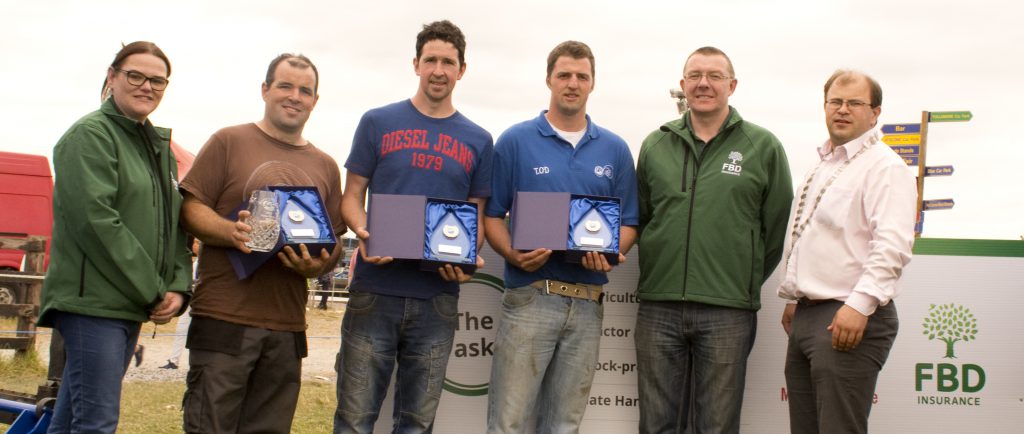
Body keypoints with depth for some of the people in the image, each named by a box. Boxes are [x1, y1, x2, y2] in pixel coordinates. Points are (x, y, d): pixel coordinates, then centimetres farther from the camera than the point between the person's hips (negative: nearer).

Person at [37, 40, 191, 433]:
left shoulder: (160, 146, 18)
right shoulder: (90, 135, -7)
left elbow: (175, 223, 17)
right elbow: (96, 221, -18)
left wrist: (178, 288, 0)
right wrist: (153, 292, -15)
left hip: (131, 306, 8)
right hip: (91, 302, -8)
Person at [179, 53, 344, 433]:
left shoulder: (325, 166, 17)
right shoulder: (229, 142, 5)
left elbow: (335, 243, 18)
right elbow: (190, 207, -1)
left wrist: (317, 265, -5)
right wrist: (231, 232, -19)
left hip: (288, 326, 4)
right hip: (224, 317, -4)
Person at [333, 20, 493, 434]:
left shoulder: (478, 141, 10)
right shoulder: (378, 122, 6)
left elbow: (477, 215, 12)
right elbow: (352, 196, 7)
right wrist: (364, 233, -15)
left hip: (439, 295, 2)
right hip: (375, 288, -1)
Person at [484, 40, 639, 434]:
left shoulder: (615, 150, 10)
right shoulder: (515, 141, 1)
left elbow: (629, 222, 12)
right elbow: (491, 215, 1)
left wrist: (611, 254, -9)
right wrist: (513, 255, -18)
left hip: (588, 302, 3)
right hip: (529, 296, -3)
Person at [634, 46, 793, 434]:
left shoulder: (762, 147, 2)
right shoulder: (655, 145, 10)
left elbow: (777, 228, 4)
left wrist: (747, 281, 5)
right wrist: (657, 273, 10)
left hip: (727, 313, -2)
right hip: (658, 307, 3)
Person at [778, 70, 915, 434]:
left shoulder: (885, 167, -9)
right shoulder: (824, 165, 20)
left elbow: (892, 244, -21)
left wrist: (859, 304, -28)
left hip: (850, 320, -9)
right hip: (807, 315, 9)